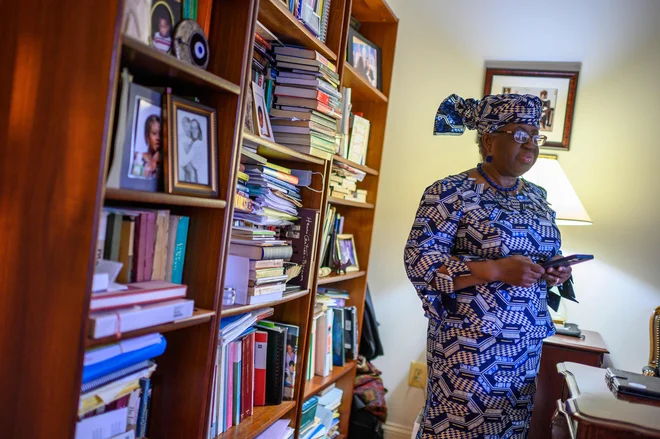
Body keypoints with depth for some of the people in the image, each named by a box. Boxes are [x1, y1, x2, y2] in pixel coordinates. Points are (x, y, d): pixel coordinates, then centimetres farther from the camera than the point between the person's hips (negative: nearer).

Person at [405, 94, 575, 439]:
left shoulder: (537, 197, 11)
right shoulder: (450, 193, -11)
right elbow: (420, 263, -17)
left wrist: (557, 270, -3)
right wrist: (497, 270, -23)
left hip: (527, 348, 7)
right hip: (469, 348, -6)